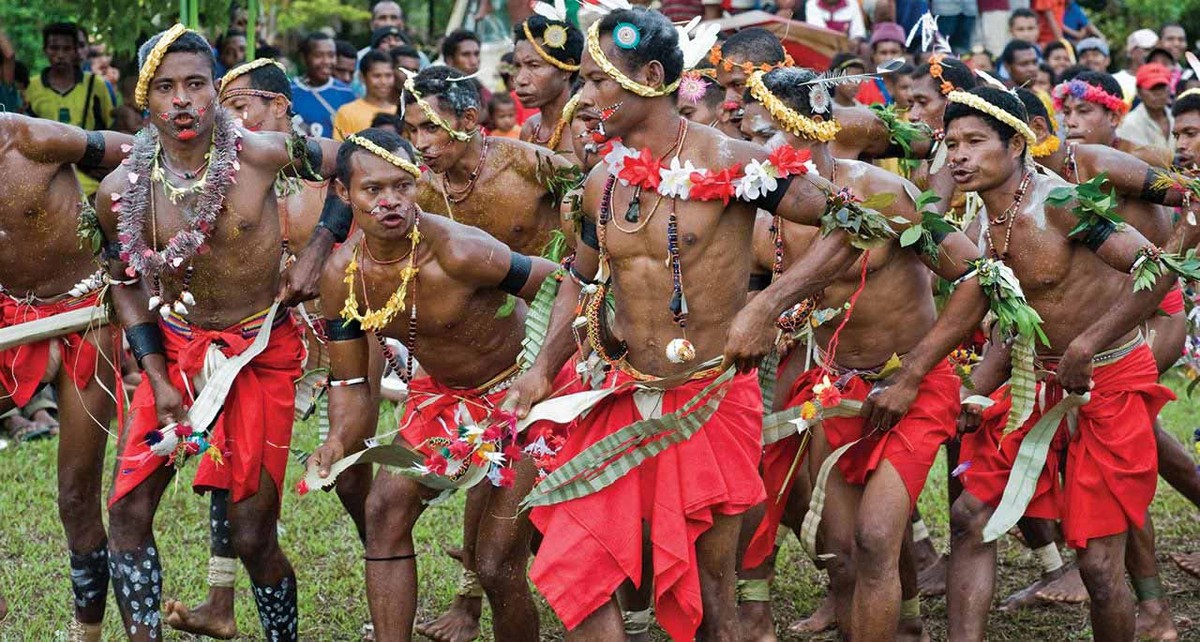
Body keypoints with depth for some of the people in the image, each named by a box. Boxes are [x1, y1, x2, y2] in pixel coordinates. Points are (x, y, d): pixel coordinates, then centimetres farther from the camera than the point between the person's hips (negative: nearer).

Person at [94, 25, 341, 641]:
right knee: (127, 510, -5)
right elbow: (126, 284, 5)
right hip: (175, 351, 3)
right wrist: (158, 379, -3)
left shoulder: (260, 153, -17)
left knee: (253, 537, 0)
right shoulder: (121, 191, -10)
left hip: (260, 355, -3)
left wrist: (315, 258, -4)